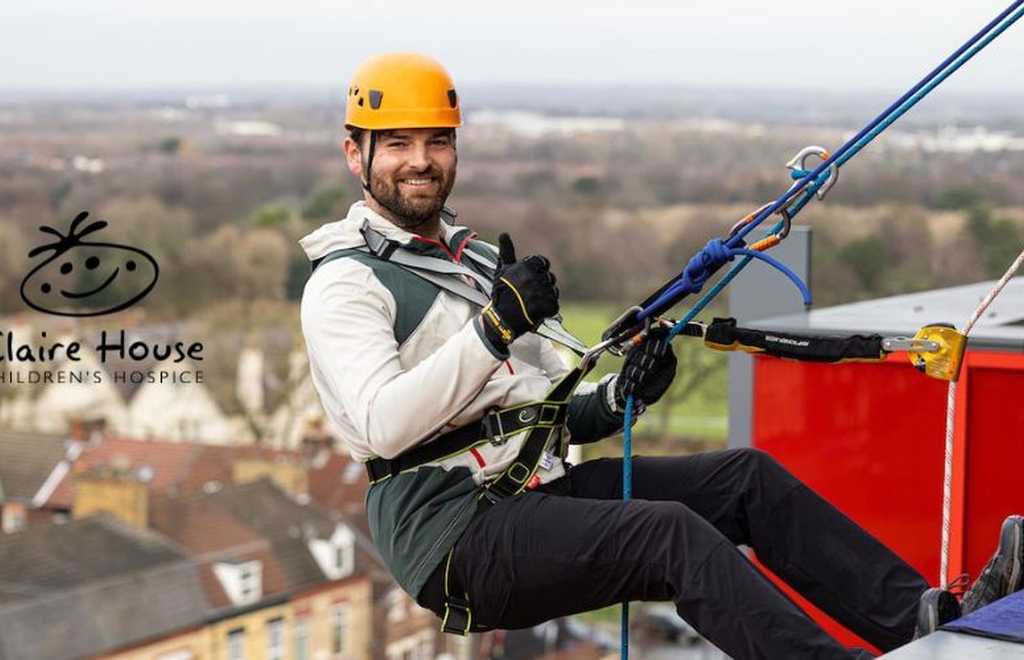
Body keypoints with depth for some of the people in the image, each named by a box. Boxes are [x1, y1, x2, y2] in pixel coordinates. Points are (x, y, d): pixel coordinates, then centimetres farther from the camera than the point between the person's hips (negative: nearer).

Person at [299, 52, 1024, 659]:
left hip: (545, 489, 8)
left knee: (746, 475, -5)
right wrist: (495, 326, -22)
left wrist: (615, 398, -1)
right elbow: (382, 426, -20)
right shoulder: (345, 285, -3)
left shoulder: (484, 262, 22)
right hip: (459, 530, -8)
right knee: (671, 532, -28)